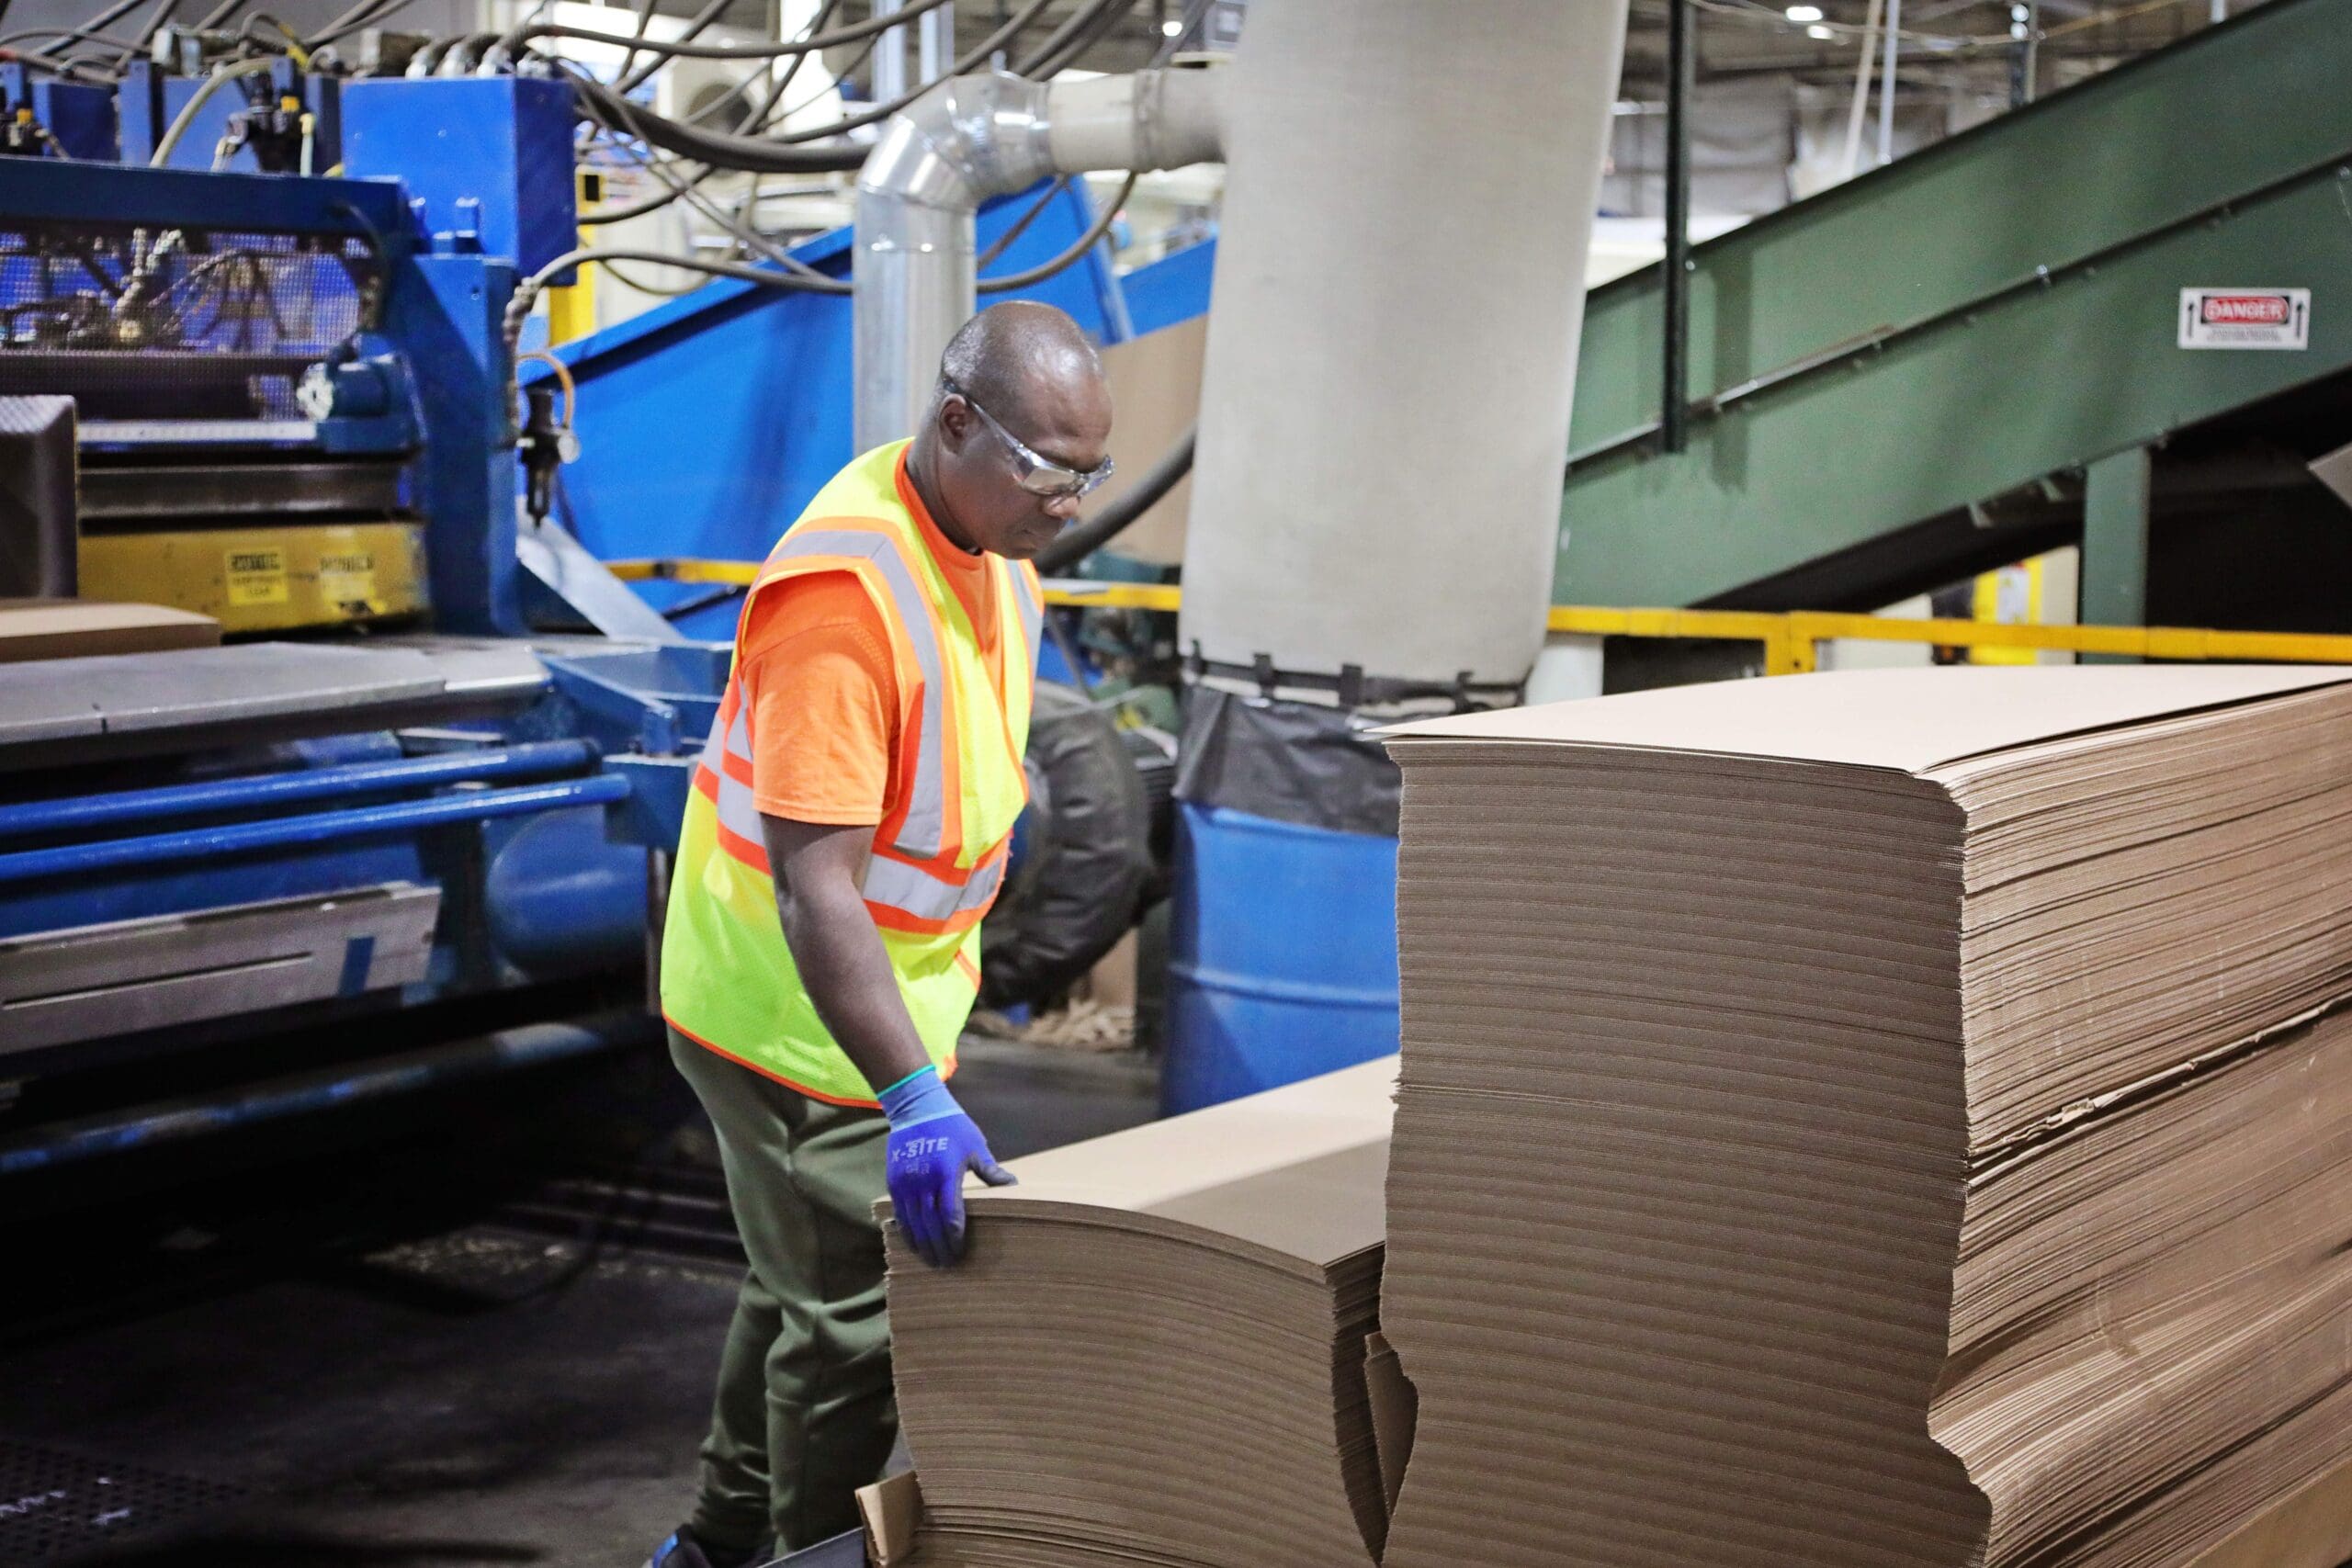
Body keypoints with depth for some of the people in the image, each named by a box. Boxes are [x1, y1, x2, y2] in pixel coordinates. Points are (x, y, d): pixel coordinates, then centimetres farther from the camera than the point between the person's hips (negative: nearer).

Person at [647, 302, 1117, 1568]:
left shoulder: (992, 550, 0)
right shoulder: (846, 592, -30)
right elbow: (815, 890, -35)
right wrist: (916, 1098, -41)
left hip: (892, 991, 10)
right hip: (801, 1019, -10)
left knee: (807, 1285, 23)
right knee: (850, 1326, -1)